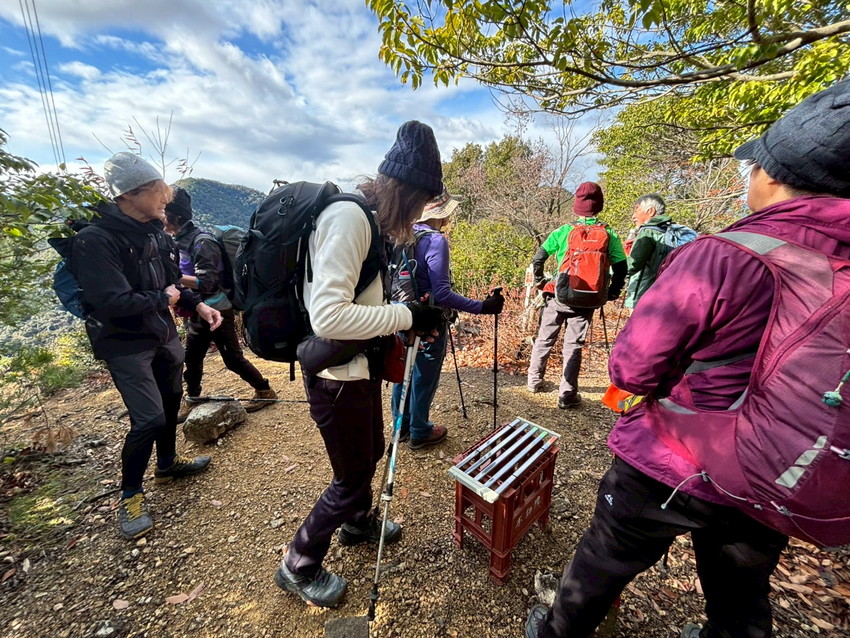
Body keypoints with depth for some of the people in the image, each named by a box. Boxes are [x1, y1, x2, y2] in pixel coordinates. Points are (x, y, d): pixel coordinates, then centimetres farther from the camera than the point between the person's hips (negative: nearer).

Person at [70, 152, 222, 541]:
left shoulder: (155, 233, 2)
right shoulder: (95, 241, -21)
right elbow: (113, 302, -29)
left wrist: (198, 305, -2)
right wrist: (163, 299, -15)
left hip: (163, 334, 7)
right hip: (125, 344, -7)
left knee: (171, 401, 19)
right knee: (149, 418, -7)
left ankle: (168, 463, 43)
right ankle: (130, 494, 19)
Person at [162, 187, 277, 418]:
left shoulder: (201, 242, -19)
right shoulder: (181, 240, 8)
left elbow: (206, 283, -23)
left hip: (217, 311, -8)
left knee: (233, 358, 2)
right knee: (191, 359, 16)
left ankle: (265, 391, 17)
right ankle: (191, 401, 33)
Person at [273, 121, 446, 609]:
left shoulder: (366, 216, 8)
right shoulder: (349, 215, -22)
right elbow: (328, 316, -31)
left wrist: (407, 314, 4)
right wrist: (406, 317, -24)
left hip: (361, 366, 10)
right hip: (337, 375, -10)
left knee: (370, 454, 28)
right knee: (352, 477, 11)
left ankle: (358, 522, 57)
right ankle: (299, 566, 38)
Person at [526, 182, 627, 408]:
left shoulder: (563, 231, -2)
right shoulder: (609, 235, 2)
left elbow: (538, 259, -4)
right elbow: (621, 268, 0)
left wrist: (540, 281, 10)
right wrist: (612, 293, 13)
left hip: (558, 296, 0)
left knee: (544, 340, 14)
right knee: (573, 345, 8)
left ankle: (534, 381, 29)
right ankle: (567, 395, 12)